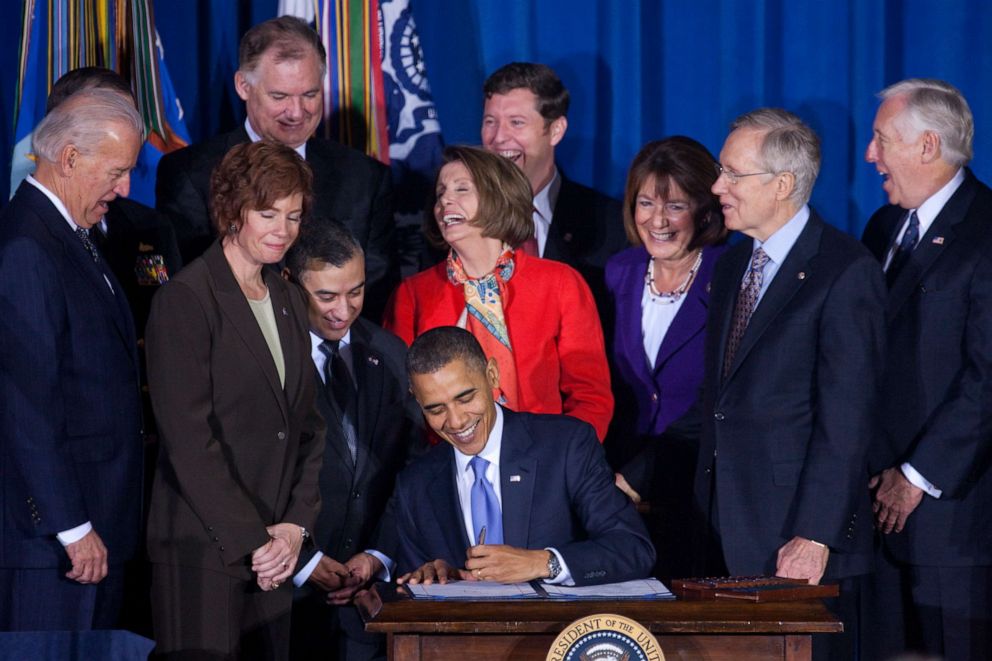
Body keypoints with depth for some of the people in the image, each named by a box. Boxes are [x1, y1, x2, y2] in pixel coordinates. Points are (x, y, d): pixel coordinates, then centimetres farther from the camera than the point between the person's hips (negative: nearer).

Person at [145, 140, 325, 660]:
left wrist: (296, 526, 1)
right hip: (202, 547, -6)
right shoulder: (185, 299, -6)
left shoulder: (290, 302, 16)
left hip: (276, 548, 6)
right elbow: (189, 440, -12)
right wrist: (253, 541, -13)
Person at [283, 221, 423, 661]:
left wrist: (379, 555, -1)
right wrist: (302, 562, -11)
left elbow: (412, 471, 11)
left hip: (375, 585, 4)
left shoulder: (389, 355, 11)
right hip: (291, 591, -4)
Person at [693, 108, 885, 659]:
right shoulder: (730, 267, 15)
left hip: (800, 538, -7)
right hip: (728, 533, 7)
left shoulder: (845, 272, -10)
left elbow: (847, 418, -15)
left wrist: (815, 536, -19)